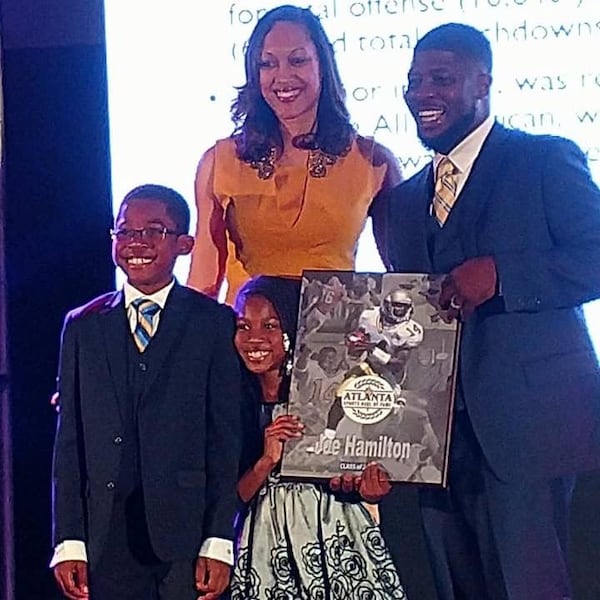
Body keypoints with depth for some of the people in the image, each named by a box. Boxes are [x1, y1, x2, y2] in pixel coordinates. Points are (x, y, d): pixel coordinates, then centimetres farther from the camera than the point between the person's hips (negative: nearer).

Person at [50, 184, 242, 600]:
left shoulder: (214, 323, 3)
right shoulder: (83, 326, 11)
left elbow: (227, 439, -1)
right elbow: (69, 442, 8)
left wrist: (219, 542, -8)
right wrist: (68, 542, 0)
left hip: (189, 531, -2)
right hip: (106, 538, 2)